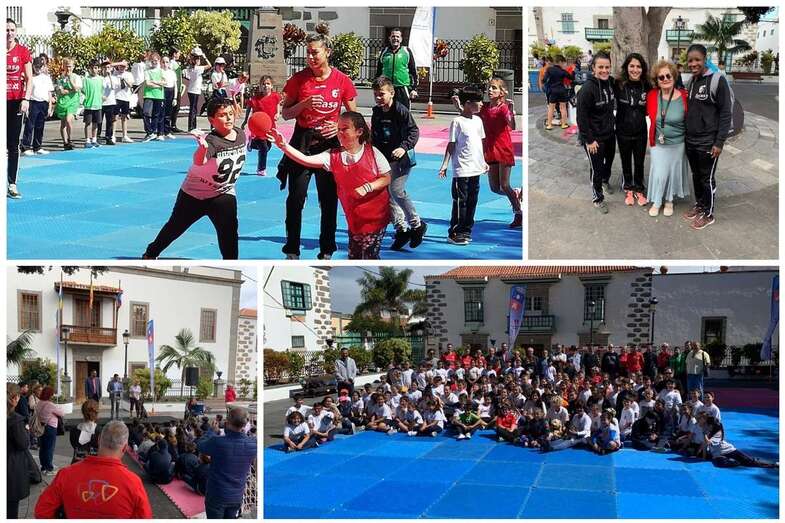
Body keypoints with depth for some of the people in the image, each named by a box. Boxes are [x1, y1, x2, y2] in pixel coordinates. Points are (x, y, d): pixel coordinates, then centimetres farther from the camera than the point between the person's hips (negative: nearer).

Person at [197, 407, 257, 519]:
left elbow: (199, 445, -6)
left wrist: (212, 431, 11)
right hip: (237, 497, 3)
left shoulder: (217, 442, -26)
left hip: (217, 496, -3)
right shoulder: (253, 444, -15)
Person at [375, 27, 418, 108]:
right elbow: (378, 72, 16)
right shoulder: (384, 52, 9)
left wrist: (414, 89, 0)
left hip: (403, 89, -2)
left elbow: (414, 71, 5)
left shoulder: (406, 51, 4)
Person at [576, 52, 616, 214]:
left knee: (609, 159, 27)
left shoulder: (611, 82, -5)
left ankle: (605, 180, 56)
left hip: (609, 133, 7)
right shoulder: (587, 89, -26)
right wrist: (589, 140, -20)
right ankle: (598, 198, 25)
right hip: (594, 137, -7)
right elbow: (582, 117, -22)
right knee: (596, 168, 5)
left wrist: (611, 124, 13)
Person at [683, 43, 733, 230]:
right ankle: (699, 205, 32)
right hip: (690, 141, 6)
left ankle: (708, 213, 17)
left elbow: (726, 113, -14)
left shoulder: (717, 80, -13)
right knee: (696, 175, 17)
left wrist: (719, 142, -16)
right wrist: (686, 134, 13)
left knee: (707, 178, 4)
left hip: (708, 142, -6)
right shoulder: (690, 82, 7)